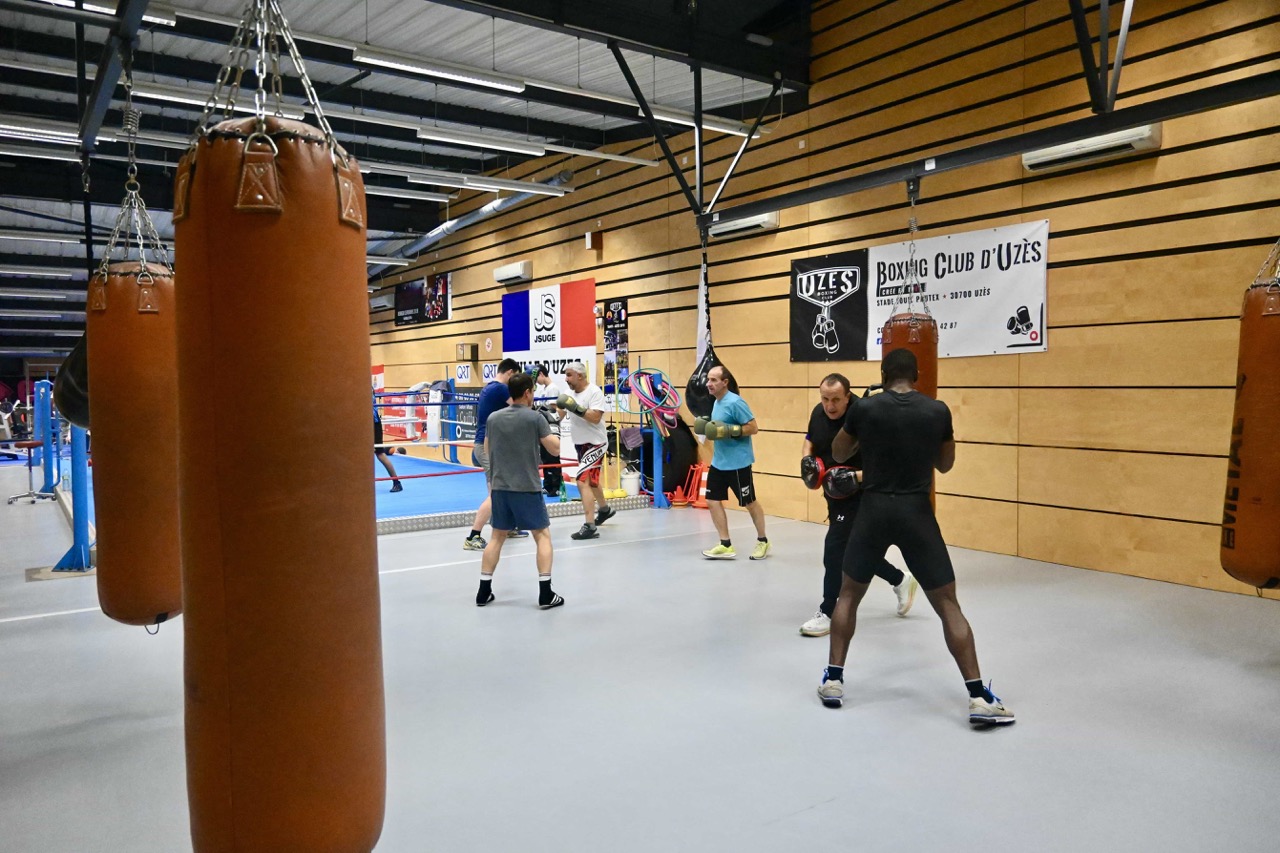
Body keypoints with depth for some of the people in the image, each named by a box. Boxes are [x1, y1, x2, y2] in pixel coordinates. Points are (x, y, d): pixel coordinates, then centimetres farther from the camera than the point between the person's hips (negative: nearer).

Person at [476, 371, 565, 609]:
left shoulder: (493, 418, 5)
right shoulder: (535, 418, -9)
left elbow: (487, 451, 18)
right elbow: (556, 449, -5)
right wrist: (551, 429, 10)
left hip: (500, 487, 5)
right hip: (527, 488, -5)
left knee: (497, 537, 16)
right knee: (543, 536, 5)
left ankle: (484, 591, 17)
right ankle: (545, 593, 2)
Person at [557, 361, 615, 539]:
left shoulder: (594, 392, -18)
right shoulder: (570, 393, 4)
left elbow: (595, 418, -27)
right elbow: (559, 415, 3)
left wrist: (576, 408, -33)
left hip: (594, 444, -9)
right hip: (580, 444, 9)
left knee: (583, 482, -19)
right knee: (591, 480, 25)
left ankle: (590, 527, -19)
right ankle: (605, 509, 50)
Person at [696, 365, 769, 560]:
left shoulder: (735, 402, -19)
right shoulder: (717, 402, 9)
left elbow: (754, 428, -19)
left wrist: (728, 431, -26)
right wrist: (707, 427, 3)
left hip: (737, 462, -8)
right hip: (718, 461, 8)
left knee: (749, 502, 8)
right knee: (713, 501, 4)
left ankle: (763, 541, 27)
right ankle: (726, 545, 13)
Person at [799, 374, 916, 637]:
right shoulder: (818, 412, -3)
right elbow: (810, 440, 16)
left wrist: (856, 476, -34)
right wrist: (806, 458, -5)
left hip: (858, 496, -8)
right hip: (834, 495, 8)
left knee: (834, 551, -10)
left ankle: (827, 614, 5)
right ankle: (900, 580, 40)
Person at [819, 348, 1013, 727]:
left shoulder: (864, 407, -3)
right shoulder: (937, 411, 0)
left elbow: (838, 454, 12)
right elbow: (945, 464, 14)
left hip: (874, 510, 0)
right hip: (917, 512, 0)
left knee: (849, 595, 19)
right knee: (948, 605, 8)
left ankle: (833, 679, 19)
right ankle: (979, 698, 4)